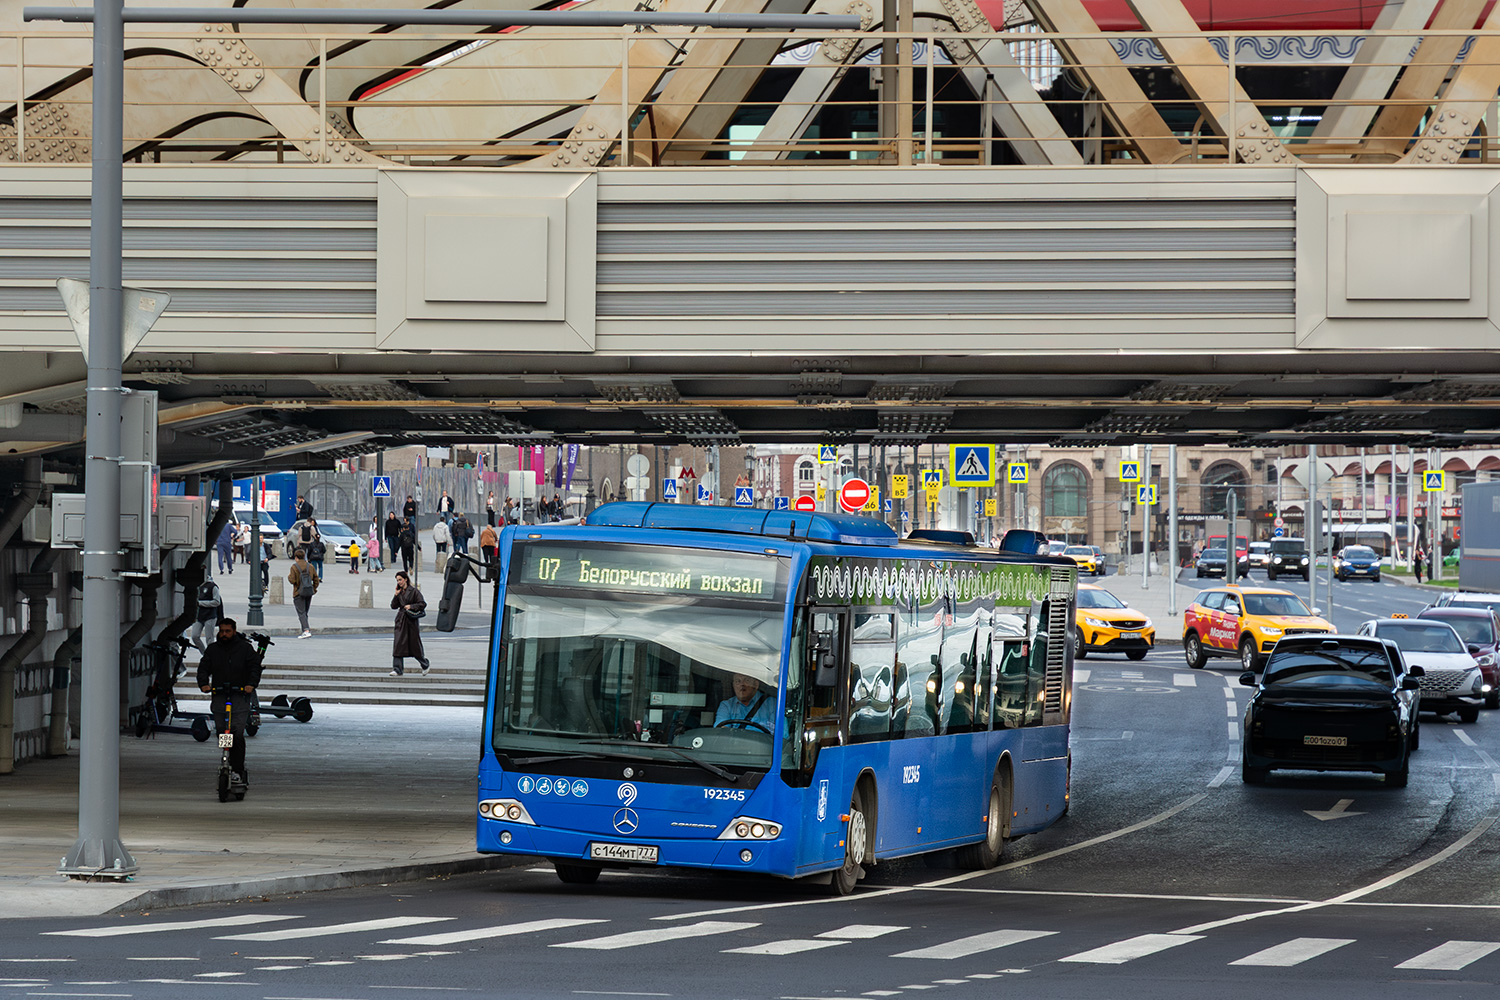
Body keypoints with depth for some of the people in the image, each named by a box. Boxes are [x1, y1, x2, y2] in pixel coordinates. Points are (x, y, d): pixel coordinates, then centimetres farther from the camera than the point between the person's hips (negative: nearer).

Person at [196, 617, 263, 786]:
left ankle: (238, 770, -13)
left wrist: (251, 684, -19)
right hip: (219, 696, 4)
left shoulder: (245, 648, 4)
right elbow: (203, 668, 7)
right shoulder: (213, 649, 12)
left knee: (237, 734, -15)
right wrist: (203, 683, -13)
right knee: (221, 733, 4)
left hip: (240, 697, -4)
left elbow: (255, 667, -2)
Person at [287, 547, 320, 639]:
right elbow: (316, 579, 8)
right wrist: (314, 589, 18)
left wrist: (289, 576, 6)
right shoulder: (310, 566, 7)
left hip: (299, 593, -6)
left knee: (301, 613, -8)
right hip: (309, 593, 6)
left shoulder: (294, 567, -10)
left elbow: (292, 580, -14)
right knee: (305, 613, 17)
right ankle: (305, 631, 19)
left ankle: (307, 631, -23)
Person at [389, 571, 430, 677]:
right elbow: (393, 606, 7)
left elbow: (423, 604, -7)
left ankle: (425, 665, 26)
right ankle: (397, 669, -5)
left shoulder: (414, 591, -6)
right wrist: (396, 595, -3)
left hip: (411, 620, -4)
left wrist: (411, 606, -17)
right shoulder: (399, 592, 9)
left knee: (415, 645, 4)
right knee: (398, 644, -6)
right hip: (401, 621, 4)